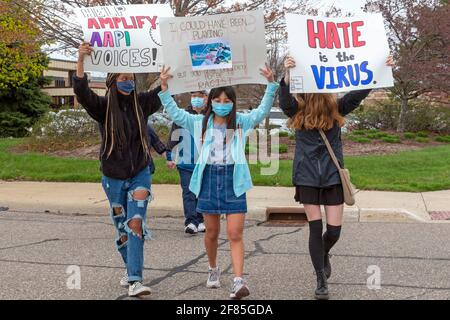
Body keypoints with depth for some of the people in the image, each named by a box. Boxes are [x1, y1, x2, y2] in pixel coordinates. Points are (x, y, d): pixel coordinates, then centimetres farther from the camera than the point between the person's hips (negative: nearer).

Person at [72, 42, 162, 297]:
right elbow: (81, 91, -23)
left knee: (136, 225, -12)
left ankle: (135, 281, -15)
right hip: (114, 178, 0)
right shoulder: (103, 106, -7)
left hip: (140, 175, 0)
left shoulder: (141, 103, 0)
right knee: (122, 228, 13)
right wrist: (81, 59, -38)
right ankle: (131, 270, 33)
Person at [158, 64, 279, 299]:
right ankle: (213, 269, 36)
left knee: (235, 234, -7)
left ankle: (239, 281, -10)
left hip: (233, 180, -2)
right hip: (209, 177, 2)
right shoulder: (200, 122, 6)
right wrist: (164, 87, -7)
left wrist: (271, 84, -18)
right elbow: (175, 113, 4)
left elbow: (262, 111, -5)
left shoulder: (241, 122, 3)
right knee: (212, 233, 13)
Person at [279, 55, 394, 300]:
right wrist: (287, 76, -44)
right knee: (316, 229, 0)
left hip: (333, 175, 2)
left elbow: (360, 93, -12)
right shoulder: (298, 109, -5)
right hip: (308, 176, -1)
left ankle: (324, 255, 38)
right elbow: (285, 102, -26)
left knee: (334, 230, 3)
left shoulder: (336, 108, -1)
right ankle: (321, 281, 14)